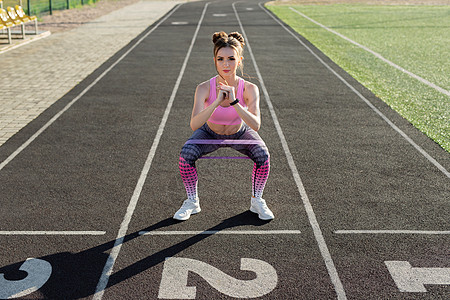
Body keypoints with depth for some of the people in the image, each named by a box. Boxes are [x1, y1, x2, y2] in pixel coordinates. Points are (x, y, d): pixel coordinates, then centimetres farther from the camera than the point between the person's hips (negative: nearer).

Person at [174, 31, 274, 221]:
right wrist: (217, 102, -48)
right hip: (210, 133, 0)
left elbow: (256, 125, -37)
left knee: (263, 155, -25)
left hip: (240, 133, 0)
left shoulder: (249, 89, -27)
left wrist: (234, 101, -46)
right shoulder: (205, 88, -28)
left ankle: (257, 201, 0)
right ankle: (192, 202, -1)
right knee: (186, 154, -25)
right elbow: (194, 126, -38)